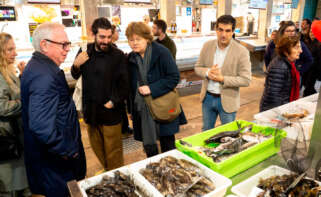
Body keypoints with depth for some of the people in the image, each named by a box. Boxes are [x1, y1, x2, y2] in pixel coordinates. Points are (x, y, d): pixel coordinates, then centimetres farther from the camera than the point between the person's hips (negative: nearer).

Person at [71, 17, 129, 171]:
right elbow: (75, 76, 13)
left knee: (113, 151, 7)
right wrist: (76, 65, -7)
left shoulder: (118, 56, -11)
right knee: (97, 147, 20)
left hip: (111, 112, -5)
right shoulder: (85, 52, 3)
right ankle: (106, 172, 43)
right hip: (90, 110, 5)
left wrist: (113, 102, -17)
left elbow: (125, 85, -10)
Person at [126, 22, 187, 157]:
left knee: (168, 148, 10)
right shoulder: (131, 58, 5)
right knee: (149, 148, 13)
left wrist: (152, 89, -20)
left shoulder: (161, 52, -10)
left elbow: (174, 77, -13)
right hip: (143, 111, 4)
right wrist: (131, 109, 13)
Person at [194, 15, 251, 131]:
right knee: (206, 131, 22)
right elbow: (198, 67, 4)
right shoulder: (207, 46, -3)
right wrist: (208, 72, -18)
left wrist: (222, 79, -24)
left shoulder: (242, 52, -15)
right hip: (207, 97, 4)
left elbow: (246, 80, -15)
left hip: (227, 100, -3)